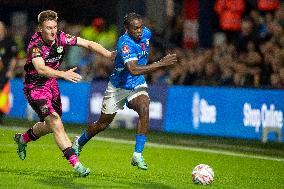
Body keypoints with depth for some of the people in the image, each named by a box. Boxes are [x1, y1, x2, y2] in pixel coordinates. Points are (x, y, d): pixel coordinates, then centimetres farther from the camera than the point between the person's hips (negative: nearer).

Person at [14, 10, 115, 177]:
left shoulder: (61, 38, -10)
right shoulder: (35, 45, -26)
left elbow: (88, 44, -6)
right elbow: (41, 69, -43)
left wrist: (109, 54, -19)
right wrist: (63, 74, -56)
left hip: (51, 83, 7)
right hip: (35, 87, -7)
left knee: (50, 126, 21)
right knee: (56, 124, -18)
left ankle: (22, 139, 48)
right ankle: (76, 164, -21)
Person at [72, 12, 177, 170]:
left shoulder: (146, 33, -8)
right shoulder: (125, 43, -30)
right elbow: (134, 70, -43)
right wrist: (161, 64, -43)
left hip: (138, 85, 4)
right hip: (118, 87, -4)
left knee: (144, 109, -27)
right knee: (103, 124, 11)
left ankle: (137, 155, -25)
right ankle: (78, 143, 42)